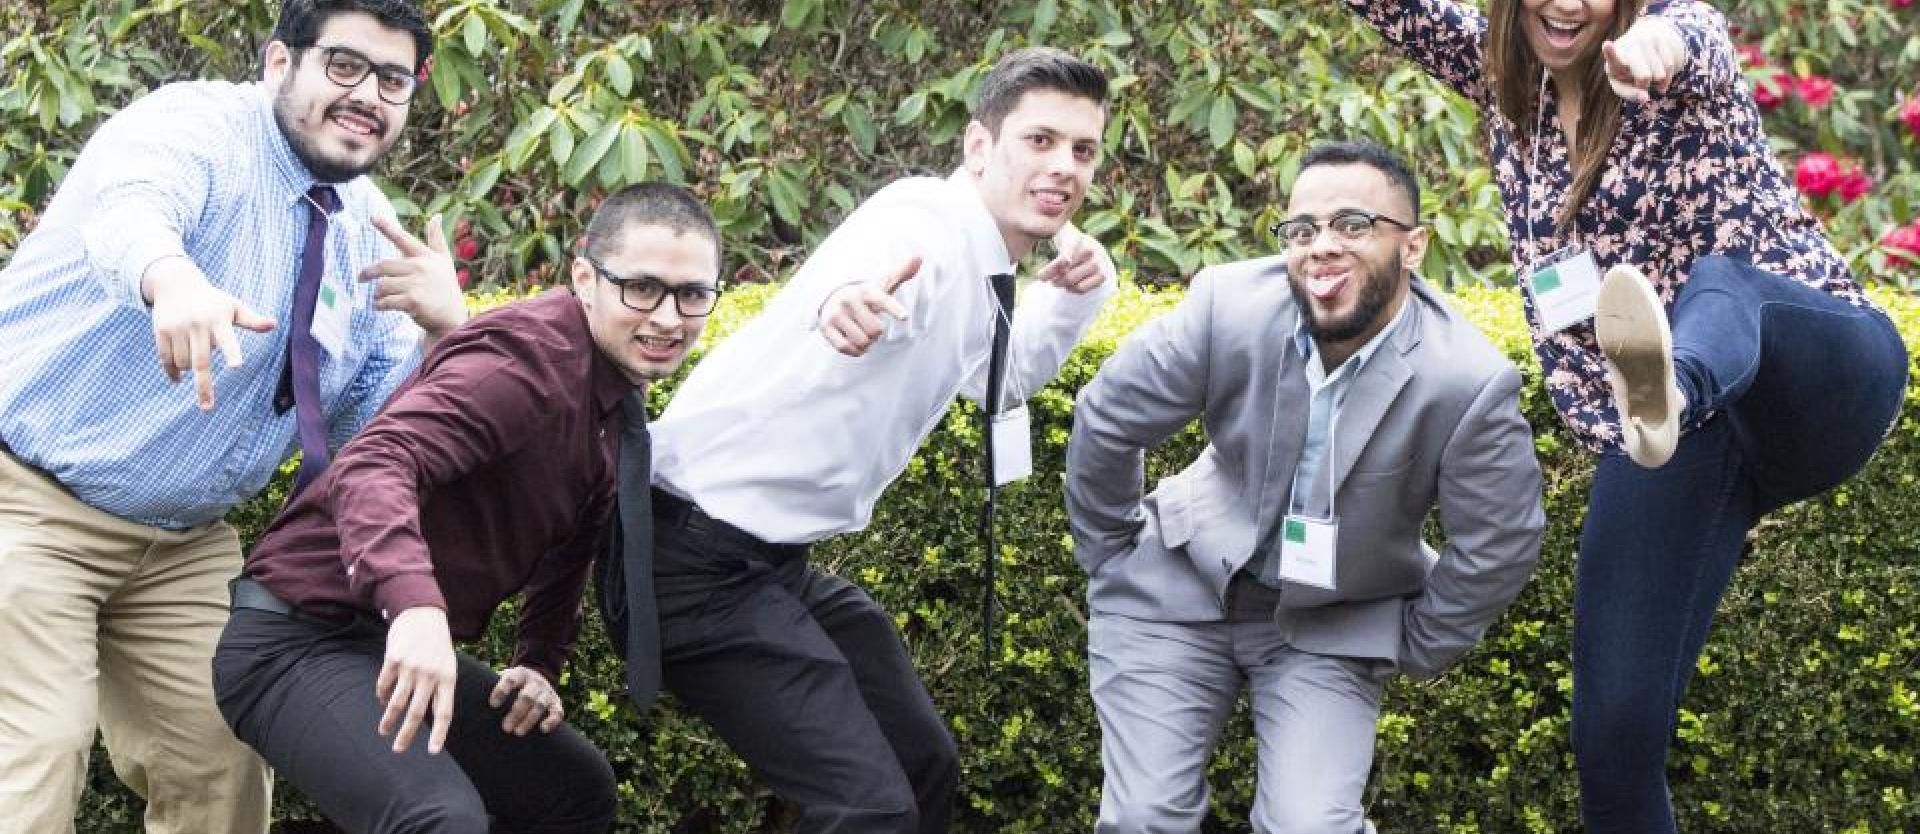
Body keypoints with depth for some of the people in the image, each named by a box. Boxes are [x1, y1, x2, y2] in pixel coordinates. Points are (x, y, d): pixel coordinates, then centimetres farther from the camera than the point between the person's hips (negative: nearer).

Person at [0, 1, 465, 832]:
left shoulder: (370, 233, 6)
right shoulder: (196, 127, -16)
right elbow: (128, 208, -41)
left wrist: (445, 325, -16)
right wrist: (174, 280, -64)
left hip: (184, 541, 7)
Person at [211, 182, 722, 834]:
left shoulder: (620, 391, 8)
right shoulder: (526, 359, -22)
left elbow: (569, 540, 24)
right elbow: (372, 467, -38)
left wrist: (541, 661, 11)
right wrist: (415, 604, -53)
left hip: (402, 646, 10)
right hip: (299, 640, -10)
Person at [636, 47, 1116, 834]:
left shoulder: (976, 271, 8)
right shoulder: (925, 225, -20)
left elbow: (1007, 375, 28)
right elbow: (875, 266, -45)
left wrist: (1073, 296, 8)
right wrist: (849, 301, -70)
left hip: (776, 559, 10)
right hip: (701, 560, -10)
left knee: (925, 765, 19)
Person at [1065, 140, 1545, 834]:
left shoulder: (1472, 384, -24)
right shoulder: (1230, 306, -20)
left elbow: (1497, 546, -9)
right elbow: (1106, 420, -5)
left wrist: (1414, 651, 1)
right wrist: (1108, 557, 5)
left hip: (1334, 629, -1)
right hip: (1180, 588, 1)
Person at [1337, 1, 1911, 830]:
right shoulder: (1504, 71, 12)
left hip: (1820, 381, -5)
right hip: (1667, 446, 5)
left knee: (1720, 282, -39)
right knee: (1615, 727, -7)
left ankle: (1667, 390, -73)